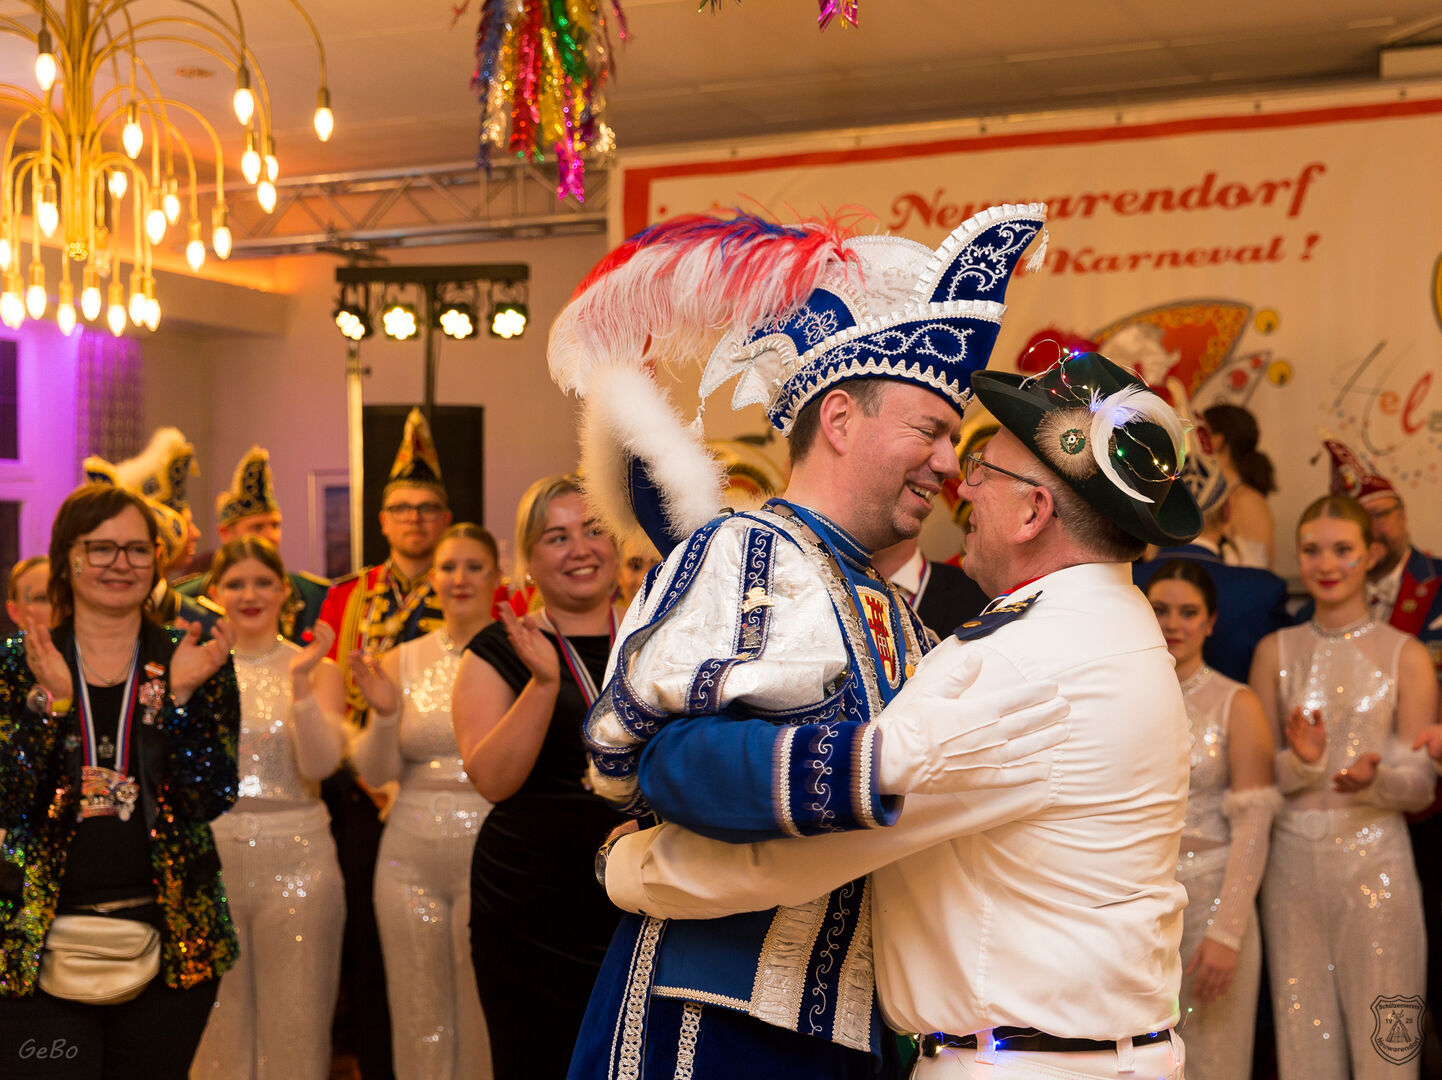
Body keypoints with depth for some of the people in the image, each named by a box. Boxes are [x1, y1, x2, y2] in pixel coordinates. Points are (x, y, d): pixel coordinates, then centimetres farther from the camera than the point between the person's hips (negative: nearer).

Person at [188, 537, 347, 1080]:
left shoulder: (316, 668, 2)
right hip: (209, 856, 1)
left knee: (294, 1023, 4)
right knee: (218, 1029, 7)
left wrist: (300, 682, -21)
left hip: (297, 857, -1)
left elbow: (320, 764, -11)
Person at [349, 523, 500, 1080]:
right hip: (411, 856, 3)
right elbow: (374, 772, 4)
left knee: (488, 1021, 4)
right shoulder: (404, 659, 7)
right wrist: (383, 713, -13)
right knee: (419, 1018, 11)